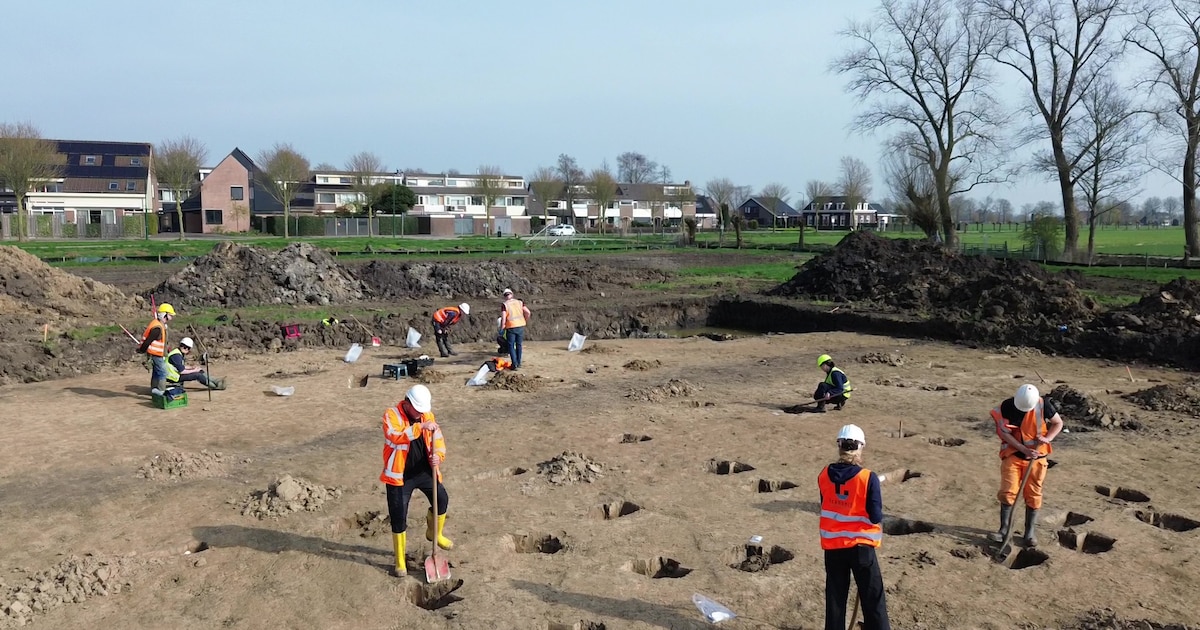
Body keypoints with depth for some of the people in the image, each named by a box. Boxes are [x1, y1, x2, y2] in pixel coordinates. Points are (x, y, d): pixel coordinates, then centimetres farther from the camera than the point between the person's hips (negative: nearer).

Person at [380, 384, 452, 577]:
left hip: (425, 471, 5)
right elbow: (395, 436, -32)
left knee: (441, 499, 12)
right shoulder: (391, 415, -15)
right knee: (399, 518, 0)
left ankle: (434, 533, 43)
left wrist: (438, 456, -19)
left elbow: (438, 439, 2)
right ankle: (400, 562, 14)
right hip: (400, 475, -5)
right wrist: (420, 427, -42)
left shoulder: (428, 416, 0)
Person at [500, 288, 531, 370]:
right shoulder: (520, 302, 5)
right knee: (519, 345, 16)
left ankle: (515, 364, -4)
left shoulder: (504, 305, -7)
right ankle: (518, 363, 23)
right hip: (521, 326, 4)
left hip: (511, 327, -4)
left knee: (511, 346, 5)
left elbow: (503, 318, -14)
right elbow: (528, 312, -2)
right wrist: (524, 320, 14)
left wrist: (502, 328, -3)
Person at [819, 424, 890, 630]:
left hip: (832, 546, 4)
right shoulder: (868, 478, -16)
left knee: (835, 598, 13)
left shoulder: (824, 476, -3)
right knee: (873, 600, 7)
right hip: (860, 545, -4)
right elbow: (876, 517, -13)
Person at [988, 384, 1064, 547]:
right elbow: (1004, 433, -11)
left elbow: (1058, 423, 2)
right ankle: (1004, 530, 4)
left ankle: (1030, 532, 17)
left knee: (1033, 494, 5)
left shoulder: (1043, 405, -13)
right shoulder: (1006, 407, -15)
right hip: (1013, 453, 0)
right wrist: (1023, 449, -20)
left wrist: (1048, 438, -16)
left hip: (1036, 456, 0)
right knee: (1008, 492, -6)